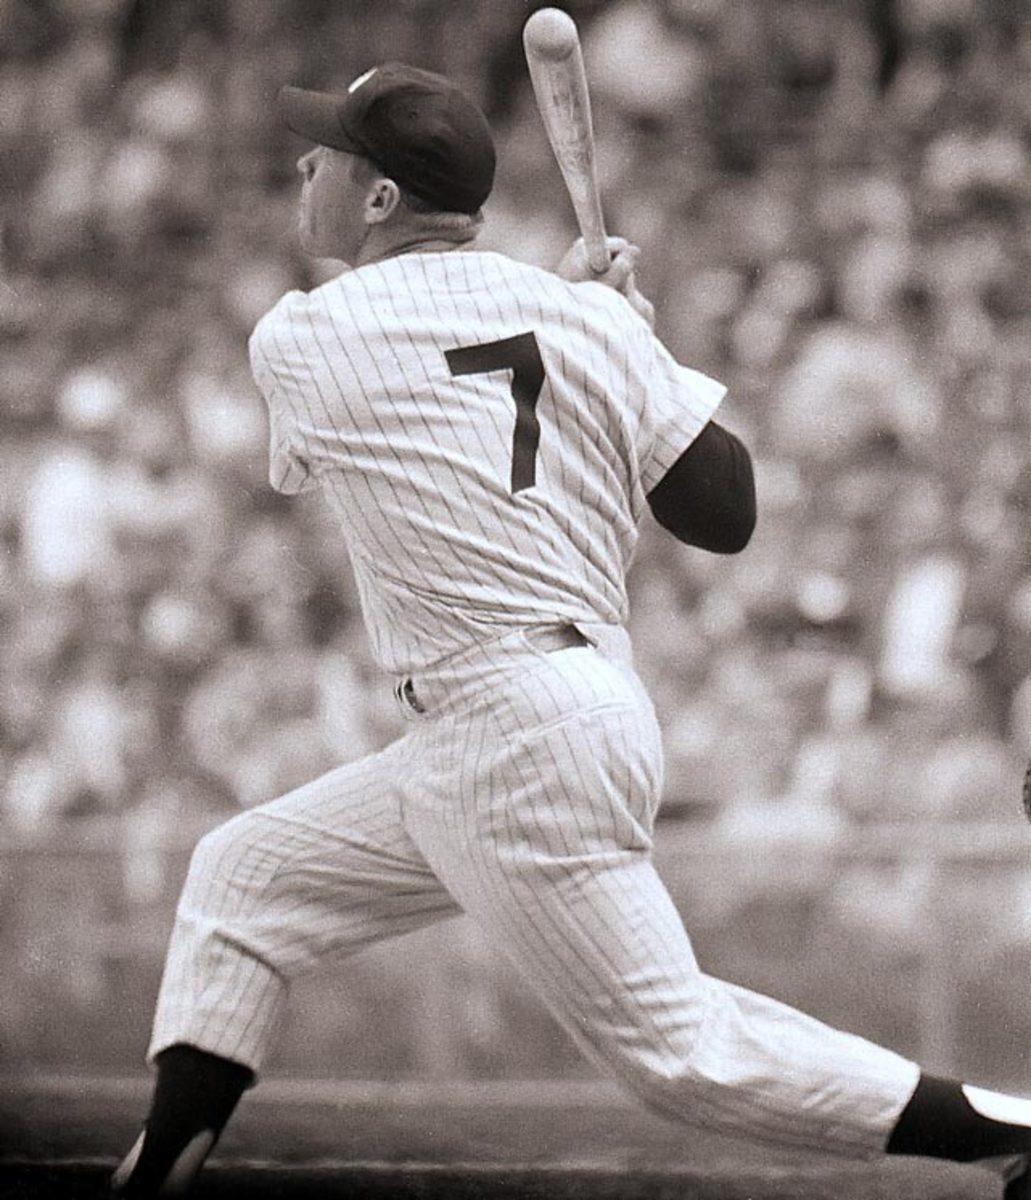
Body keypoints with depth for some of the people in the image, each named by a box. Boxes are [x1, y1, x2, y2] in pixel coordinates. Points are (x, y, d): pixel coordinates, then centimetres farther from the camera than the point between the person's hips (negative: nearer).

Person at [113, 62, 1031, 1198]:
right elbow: (726, 511, 5)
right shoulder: (578, 313, 5)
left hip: (517, 748, -8)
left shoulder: (297, 339, -6)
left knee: (682, 1052, -5)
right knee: (239, 877, 16)